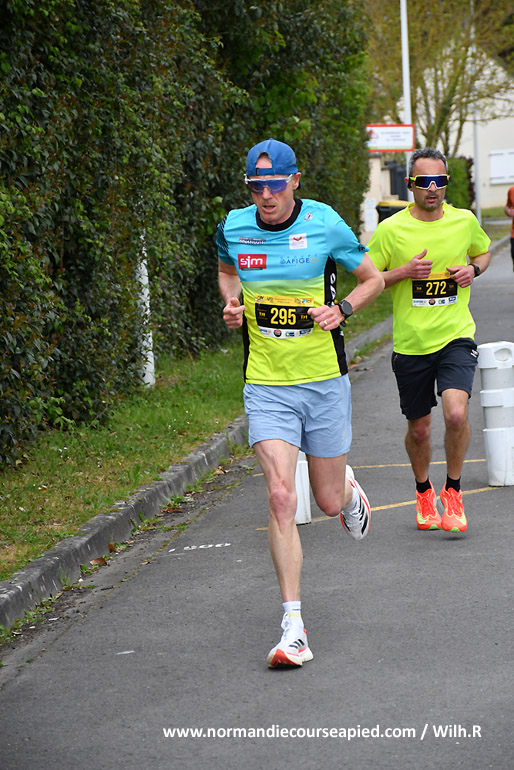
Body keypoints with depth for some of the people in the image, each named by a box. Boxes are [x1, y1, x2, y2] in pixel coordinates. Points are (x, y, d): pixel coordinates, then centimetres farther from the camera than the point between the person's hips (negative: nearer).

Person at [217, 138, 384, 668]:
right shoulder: (233, 228, -1)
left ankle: (349, 490, 49)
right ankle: (293, 627, -11)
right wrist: (232, 303, 2)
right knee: (280, 497, -15)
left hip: (324, 380, 0)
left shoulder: (325, 224, -7)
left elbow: (373, 277, 7)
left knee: (329, 502, 8)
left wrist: (342, 309, -11)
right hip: (266, 385, 0)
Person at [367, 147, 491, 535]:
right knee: (419, 429, 11)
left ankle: (453, 490, 2)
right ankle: (424, 491, 39)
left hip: (456, 337, 0)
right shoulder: (391, 229, -6)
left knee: (456, 413, -21)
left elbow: (484, 251, 21)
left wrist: (474, 269, -1)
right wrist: (405, 271, -15)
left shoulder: (465, 221, 1)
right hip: (411, 343, 0)